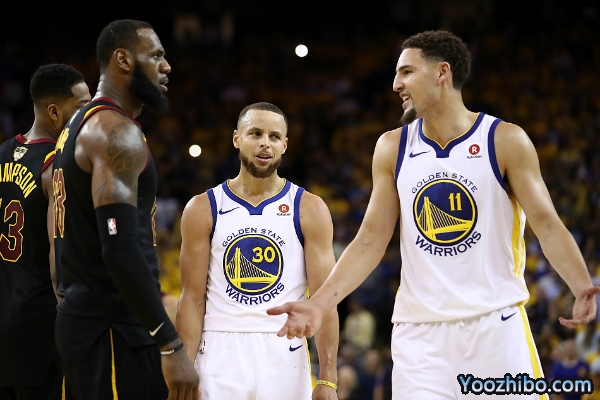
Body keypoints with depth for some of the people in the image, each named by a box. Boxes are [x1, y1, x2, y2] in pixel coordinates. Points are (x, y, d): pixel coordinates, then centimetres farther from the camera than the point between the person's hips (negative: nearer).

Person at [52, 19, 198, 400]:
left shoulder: (78, 127, 18)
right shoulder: (118, 132, -14)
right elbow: (121, 249, -25)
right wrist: (172, 346, -25)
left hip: (82, 318, 10)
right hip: (115, 329, -10)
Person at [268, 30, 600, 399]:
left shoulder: (505, 141, -2)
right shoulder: (392, 148, 8)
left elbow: (547, 226, -5)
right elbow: (371, 240, 9)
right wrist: (320, 304, -2)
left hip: (495, 325, -2)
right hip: (419, 333, 3)